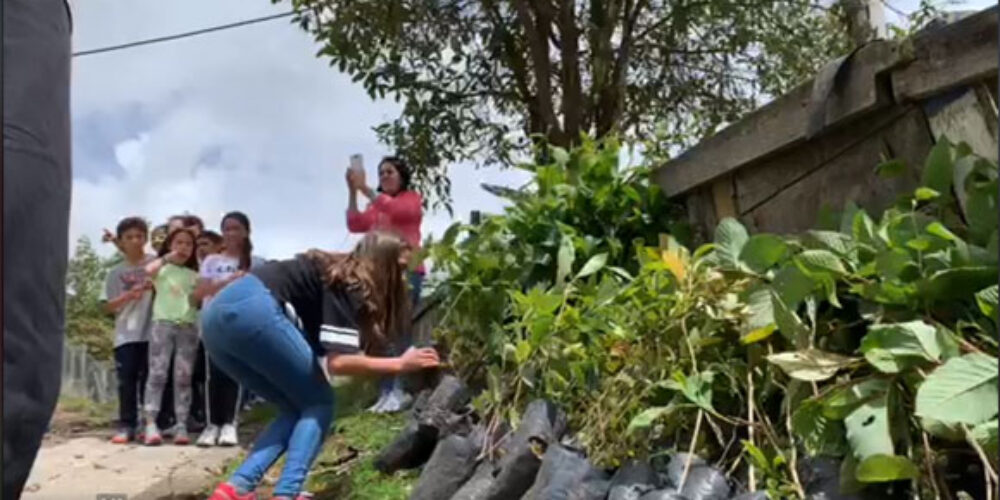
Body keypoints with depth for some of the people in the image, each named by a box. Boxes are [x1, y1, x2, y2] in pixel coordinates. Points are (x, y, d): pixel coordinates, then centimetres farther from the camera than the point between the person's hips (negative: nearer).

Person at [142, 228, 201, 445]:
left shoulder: (194, 275, 19)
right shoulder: (162, 268, 11)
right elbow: (148, 270, -12)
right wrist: (167, 258, -4)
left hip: (188, 326, 3)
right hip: (163, 323, -2)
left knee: (183, 377, 0)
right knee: (157, 374, -8)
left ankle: (181, 426, 0)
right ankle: (151, 424, -9)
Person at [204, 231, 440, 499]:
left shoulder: (337, 271, 23)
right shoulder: (348, 282, -2)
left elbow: (324, 354, 20)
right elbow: (337, 361, -11)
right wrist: (400, 365, -2)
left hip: (219, 315, 9)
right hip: (252, 311, -9)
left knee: (297, 409, 15)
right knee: (318, 403, 4)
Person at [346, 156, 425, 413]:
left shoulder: (412, 198, 8)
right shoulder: (376, 205, 21)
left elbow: (396, 210, -14)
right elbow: (355, 225, 5)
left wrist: (365, 189, -17)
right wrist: (352, 192, -4)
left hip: (407, 271, -5)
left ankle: (399, 390, -15)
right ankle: (386, 392, 0)